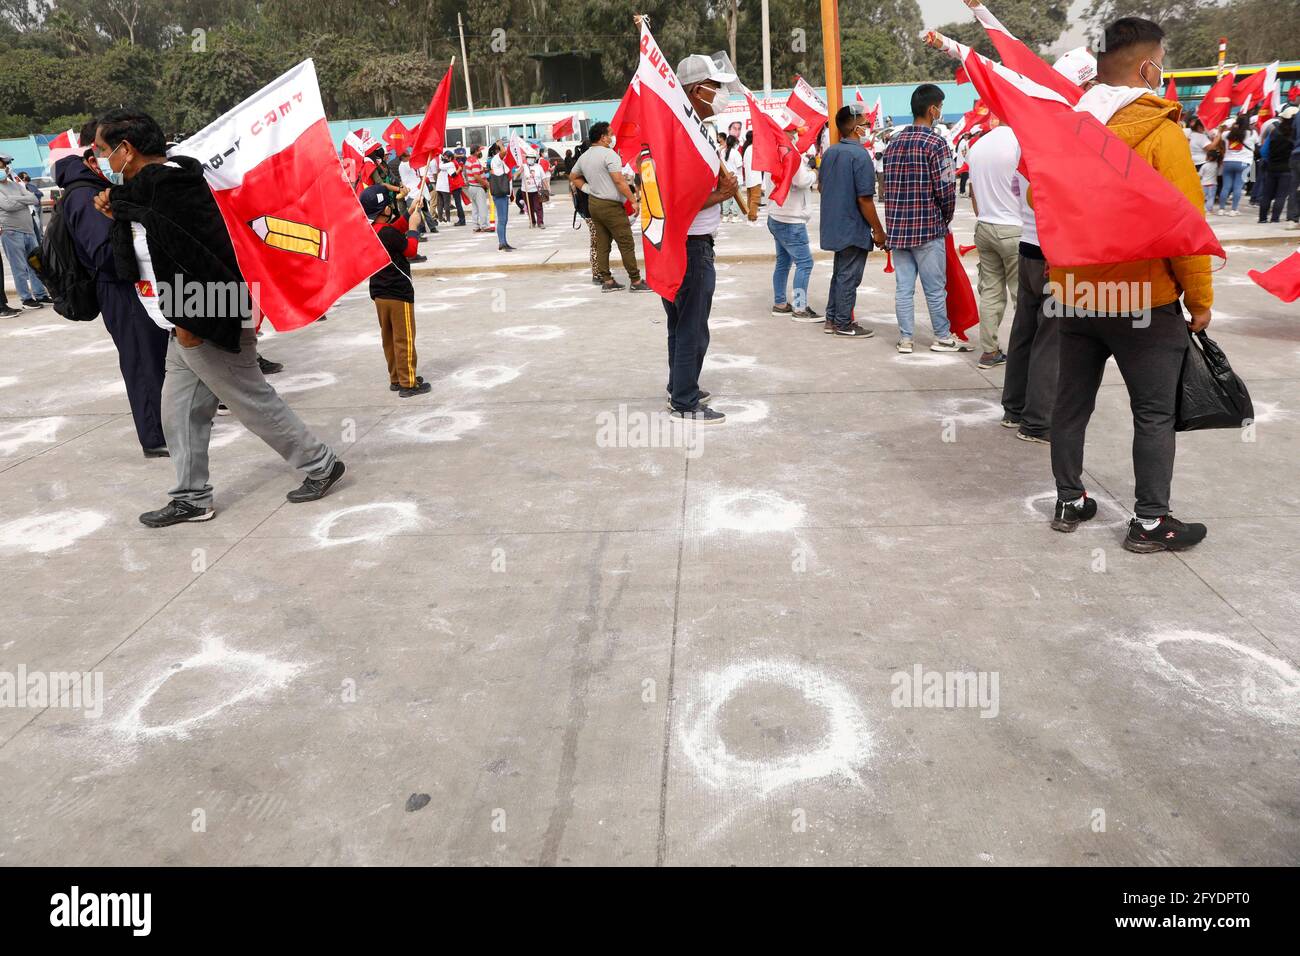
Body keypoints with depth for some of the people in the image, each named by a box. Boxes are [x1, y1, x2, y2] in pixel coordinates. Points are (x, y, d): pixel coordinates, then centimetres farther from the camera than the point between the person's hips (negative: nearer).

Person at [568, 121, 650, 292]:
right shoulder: (608, 154, -14)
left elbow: (573, 177, 23)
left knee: (602, 244, 10)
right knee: (626, 244, -3)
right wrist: (633, 200, -15)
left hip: (593, 204, 8)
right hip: (611, 206, -8)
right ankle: (636, 281, -1)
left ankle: (606, 281, 12)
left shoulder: (583, 157, 11)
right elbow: (619, 181, -20)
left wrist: (588, 189, 14)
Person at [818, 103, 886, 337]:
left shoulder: (829, 152, 6)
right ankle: (844, 324, 9)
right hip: (854, 228, -8)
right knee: (849, 277, 1)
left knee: (839, 273, 18)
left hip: (834, 226, 8)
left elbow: (823, 187, 17)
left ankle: (832, 319, 24)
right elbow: (865, 199, -19)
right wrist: (878, 231, -12)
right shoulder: (860, 155, -18)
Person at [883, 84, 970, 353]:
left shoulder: (894, 141, 8)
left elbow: (889, 185, 10)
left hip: (896, 227, 6)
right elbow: (946, 190, -12)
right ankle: (943, 337, 18)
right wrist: (945, 220, 5)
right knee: (935, 288, 6)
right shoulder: (936, 143, -10)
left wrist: (897, 220, 16)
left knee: (903, 287, 9)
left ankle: (905, 338, 14)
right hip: (927, 228, -6)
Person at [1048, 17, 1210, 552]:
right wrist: (1200, 298, -4)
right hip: (1144, 299, -5)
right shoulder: (1158, 131, -14)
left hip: (1075, 295, 5)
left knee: (1072, 403, 14)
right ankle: (1150, 522, 12)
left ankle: (1069, 503, 23)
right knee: (1154, 413, 6)